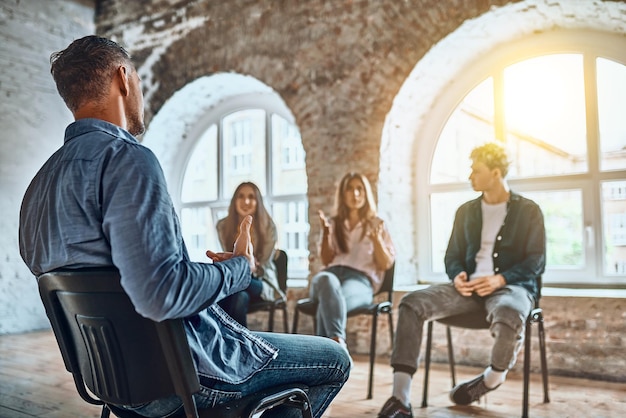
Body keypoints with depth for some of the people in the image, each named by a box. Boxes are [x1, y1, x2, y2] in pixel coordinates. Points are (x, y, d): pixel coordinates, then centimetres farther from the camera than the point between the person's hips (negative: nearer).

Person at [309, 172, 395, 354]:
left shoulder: (376, 224, 18)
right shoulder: (333, 223, 24)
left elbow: (386, 264, 9)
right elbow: (326, 260, 14)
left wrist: (376, 238, -8)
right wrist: (326, 233, -1)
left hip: (361, 279, -2)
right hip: (333, 272, 2)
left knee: (329, 299, -39)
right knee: (327, 281, -41)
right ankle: (338, 343, -53)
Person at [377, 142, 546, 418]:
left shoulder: (528, 211, 5)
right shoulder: (465, 211, 17)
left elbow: (536, 261, -2)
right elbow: (453, 256, 17)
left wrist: (500, 279, -19)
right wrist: (458, 277, -7)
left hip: (511, 286, -4)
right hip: (470, 287, 4)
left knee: (509, 316, -41)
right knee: (412, 303, -21)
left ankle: (494, 376, -5)